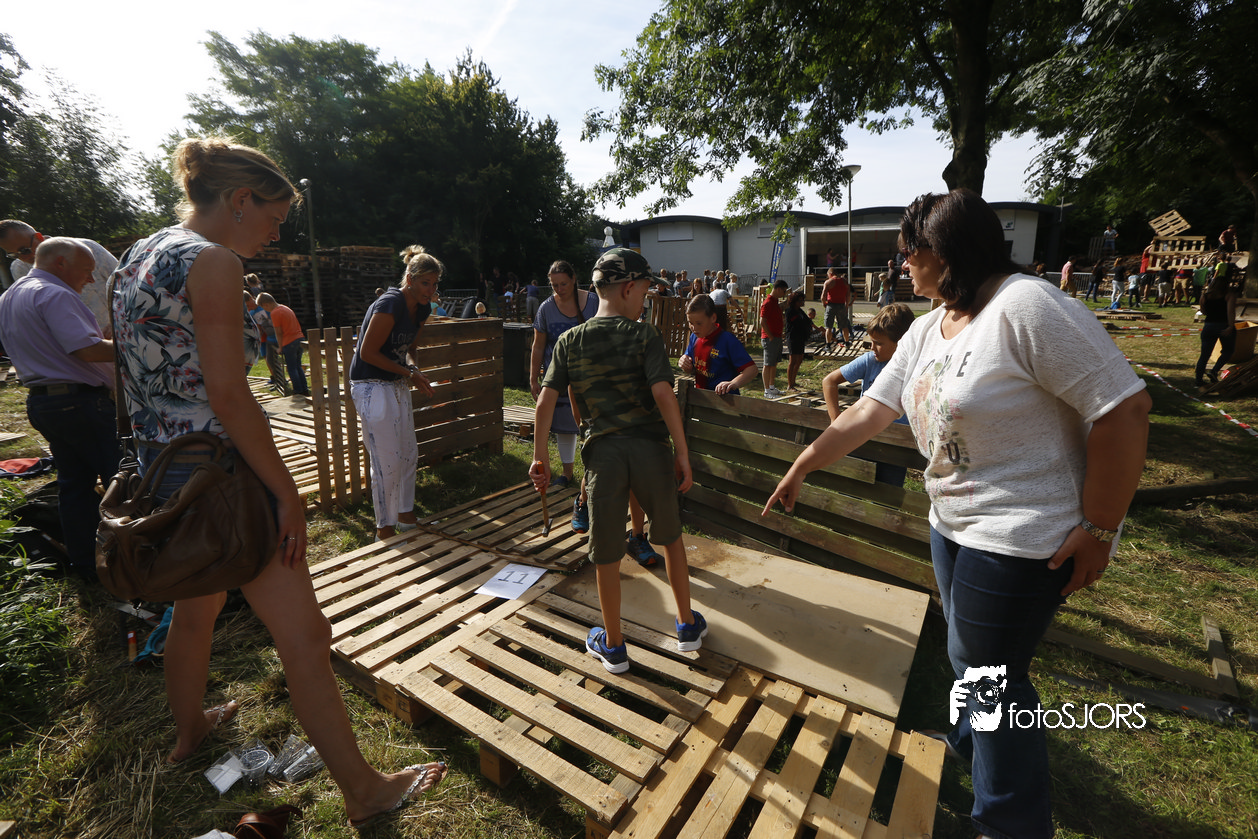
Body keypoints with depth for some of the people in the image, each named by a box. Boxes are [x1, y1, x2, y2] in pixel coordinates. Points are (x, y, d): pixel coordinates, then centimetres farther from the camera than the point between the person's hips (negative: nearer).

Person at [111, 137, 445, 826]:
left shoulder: (140, 255, 13)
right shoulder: (212, 261, -15)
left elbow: (132, 373, 17)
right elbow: (227, 395, -22)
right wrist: (287, 493, -19)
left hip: (161, 471, 10)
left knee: (193, 611, 30)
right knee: (306, 639, -2)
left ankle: (190, 730, 55)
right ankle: (365, 793, 12)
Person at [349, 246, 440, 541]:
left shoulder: (422, 308, 5)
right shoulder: (390, 305, -21)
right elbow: (368, 353, -19)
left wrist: (413, 371, -2)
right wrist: (410, 373, -16)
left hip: (398, 386, 9)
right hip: (372, 387, -9)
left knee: (409, 454, 13)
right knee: (387, 462, -5)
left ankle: (406, 516, 29)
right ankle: (384, 527, 12)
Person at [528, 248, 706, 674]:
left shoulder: (569, 341, 3)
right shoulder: (644, 335, -5)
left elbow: (546, 400, -1)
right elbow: (662, 393, -16)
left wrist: (540, 456, 6)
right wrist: (682, 451, -11)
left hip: (602, 452, 1)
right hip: (650, 447, -1)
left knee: (605, 552, 13)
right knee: (671, 536, 21)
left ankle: (613, 646, 30)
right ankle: (687, 626, 35)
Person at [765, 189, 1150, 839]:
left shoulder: (1027, 307, -21)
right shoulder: (924, 332, 6)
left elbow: (1123, 408, -21)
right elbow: (867, 412, 9)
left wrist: (1098, 530, -18)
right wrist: (800, 468, 10)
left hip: (1022, 536, -7)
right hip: (953, 522, 8)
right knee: (967, 656, 25)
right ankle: (971, 742, 53)